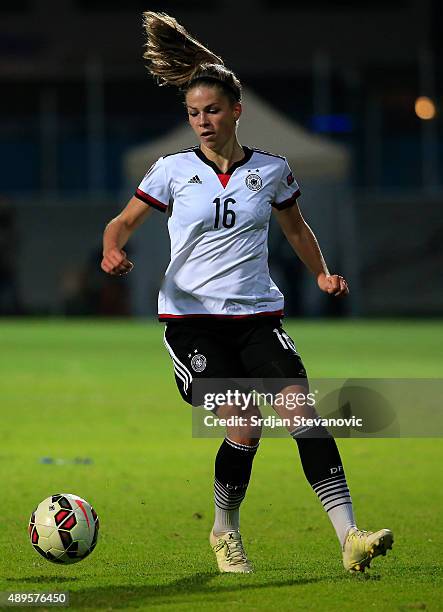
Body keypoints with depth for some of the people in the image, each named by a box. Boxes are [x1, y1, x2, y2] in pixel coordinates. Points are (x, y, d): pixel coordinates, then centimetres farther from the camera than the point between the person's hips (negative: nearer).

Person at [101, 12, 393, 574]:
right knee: (243, 428, -14)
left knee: (301, 411, -16)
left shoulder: (271, 170, 6)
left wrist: (322, 273, 9)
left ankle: (349, 537, -20)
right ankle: (224, 534, 12)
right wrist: (113, 249, -15)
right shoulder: (173, 170, 1)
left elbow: (295, 227, 23)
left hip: (257, 315, 2)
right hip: (190, 317, -2)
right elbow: (123, 221, 8)